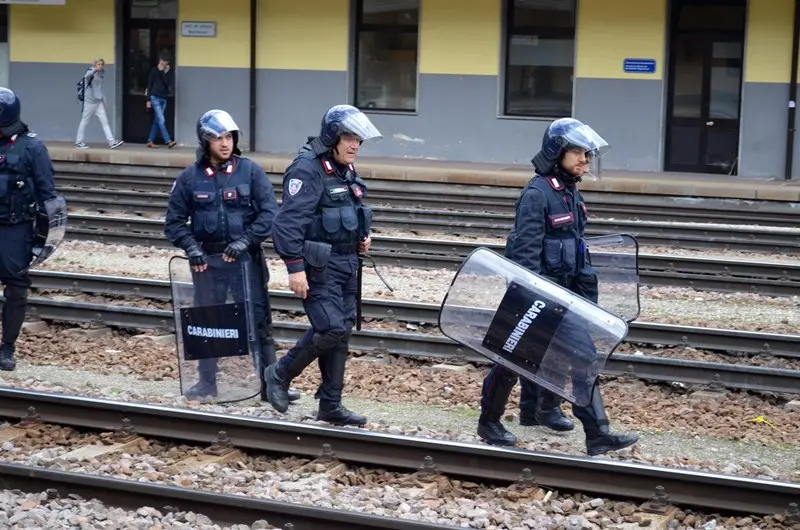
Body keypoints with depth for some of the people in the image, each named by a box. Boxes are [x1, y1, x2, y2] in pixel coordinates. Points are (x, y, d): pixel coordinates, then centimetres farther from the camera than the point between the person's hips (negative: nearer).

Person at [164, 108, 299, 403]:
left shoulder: (250, 171, -3)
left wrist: (246, 240, -16)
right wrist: (191, 246, -10)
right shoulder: (190, 177, 1)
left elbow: (269, 213, -6)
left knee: (260, 321, -1)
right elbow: (174, 221, 5)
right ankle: (207, 382, 21)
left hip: (245, 258, -1)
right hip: (207, 260, 1)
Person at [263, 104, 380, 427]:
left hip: (346, 264, 9)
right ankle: (280, 374, 6)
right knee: (330, 328, -15)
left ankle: (330, 406, 16)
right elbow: (289, 221, -21)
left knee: (342, 333, 8)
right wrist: (295, 267, -25)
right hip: (318, 266, -9)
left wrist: (361, 237, 10)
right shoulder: (307, 169, -15)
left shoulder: (346, 171, 13)